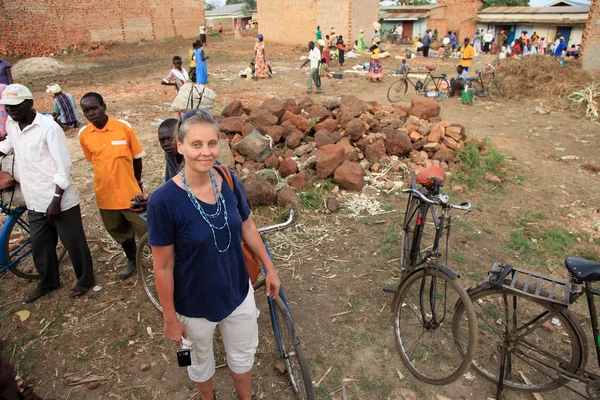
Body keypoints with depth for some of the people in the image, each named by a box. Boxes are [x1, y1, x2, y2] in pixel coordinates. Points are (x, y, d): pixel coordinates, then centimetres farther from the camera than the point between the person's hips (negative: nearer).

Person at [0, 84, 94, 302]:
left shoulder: (49, 127, -17)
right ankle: (48, 282, 40)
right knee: (39, 245, 19)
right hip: (35, 202, 7)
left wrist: (55, 200, -19)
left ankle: (85, 279, 29)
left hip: (60, 201, -7)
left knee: (73, 243, 8)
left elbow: (64, 167, -18)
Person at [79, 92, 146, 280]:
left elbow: (137, 157, -2)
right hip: (105, 194, 4)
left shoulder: (124, 127, -14)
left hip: (130, 192, -3)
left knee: (145, 231, 5)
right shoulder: (83, 134, -6)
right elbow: (93, 160, 10)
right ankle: (132, 260, 44)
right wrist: (108, 179, 14)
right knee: (119, 232, 21)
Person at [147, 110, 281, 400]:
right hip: (195, 304, -3)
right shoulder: (163, 201, -26)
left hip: (238, 292, 3)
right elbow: (163, 267, -17)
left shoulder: (230, 182, -14)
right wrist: (171, 319, -8)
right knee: (201, 360, 25)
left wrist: (269, 268, 10)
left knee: (243, 355, 25)